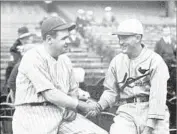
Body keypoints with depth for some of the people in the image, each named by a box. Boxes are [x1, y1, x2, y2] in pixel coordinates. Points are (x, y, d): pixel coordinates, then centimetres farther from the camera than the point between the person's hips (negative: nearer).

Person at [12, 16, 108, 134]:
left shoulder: (65, 60, 12)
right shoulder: (33, 58, -11)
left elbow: (73, 90, 24)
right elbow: (50, 95, -17)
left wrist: (72, 108, 1)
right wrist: (82, 106, -11)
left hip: (62, 112, 7)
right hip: (35, 114, -7)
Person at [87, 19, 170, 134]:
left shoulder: (155, 60, -4)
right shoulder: (117, 61, 10)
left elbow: (157, 96, -11)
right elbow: (111, 91, 15)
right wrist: (99, 106, -4)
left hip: (150, 110, -2)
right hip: (126, 112, 2)